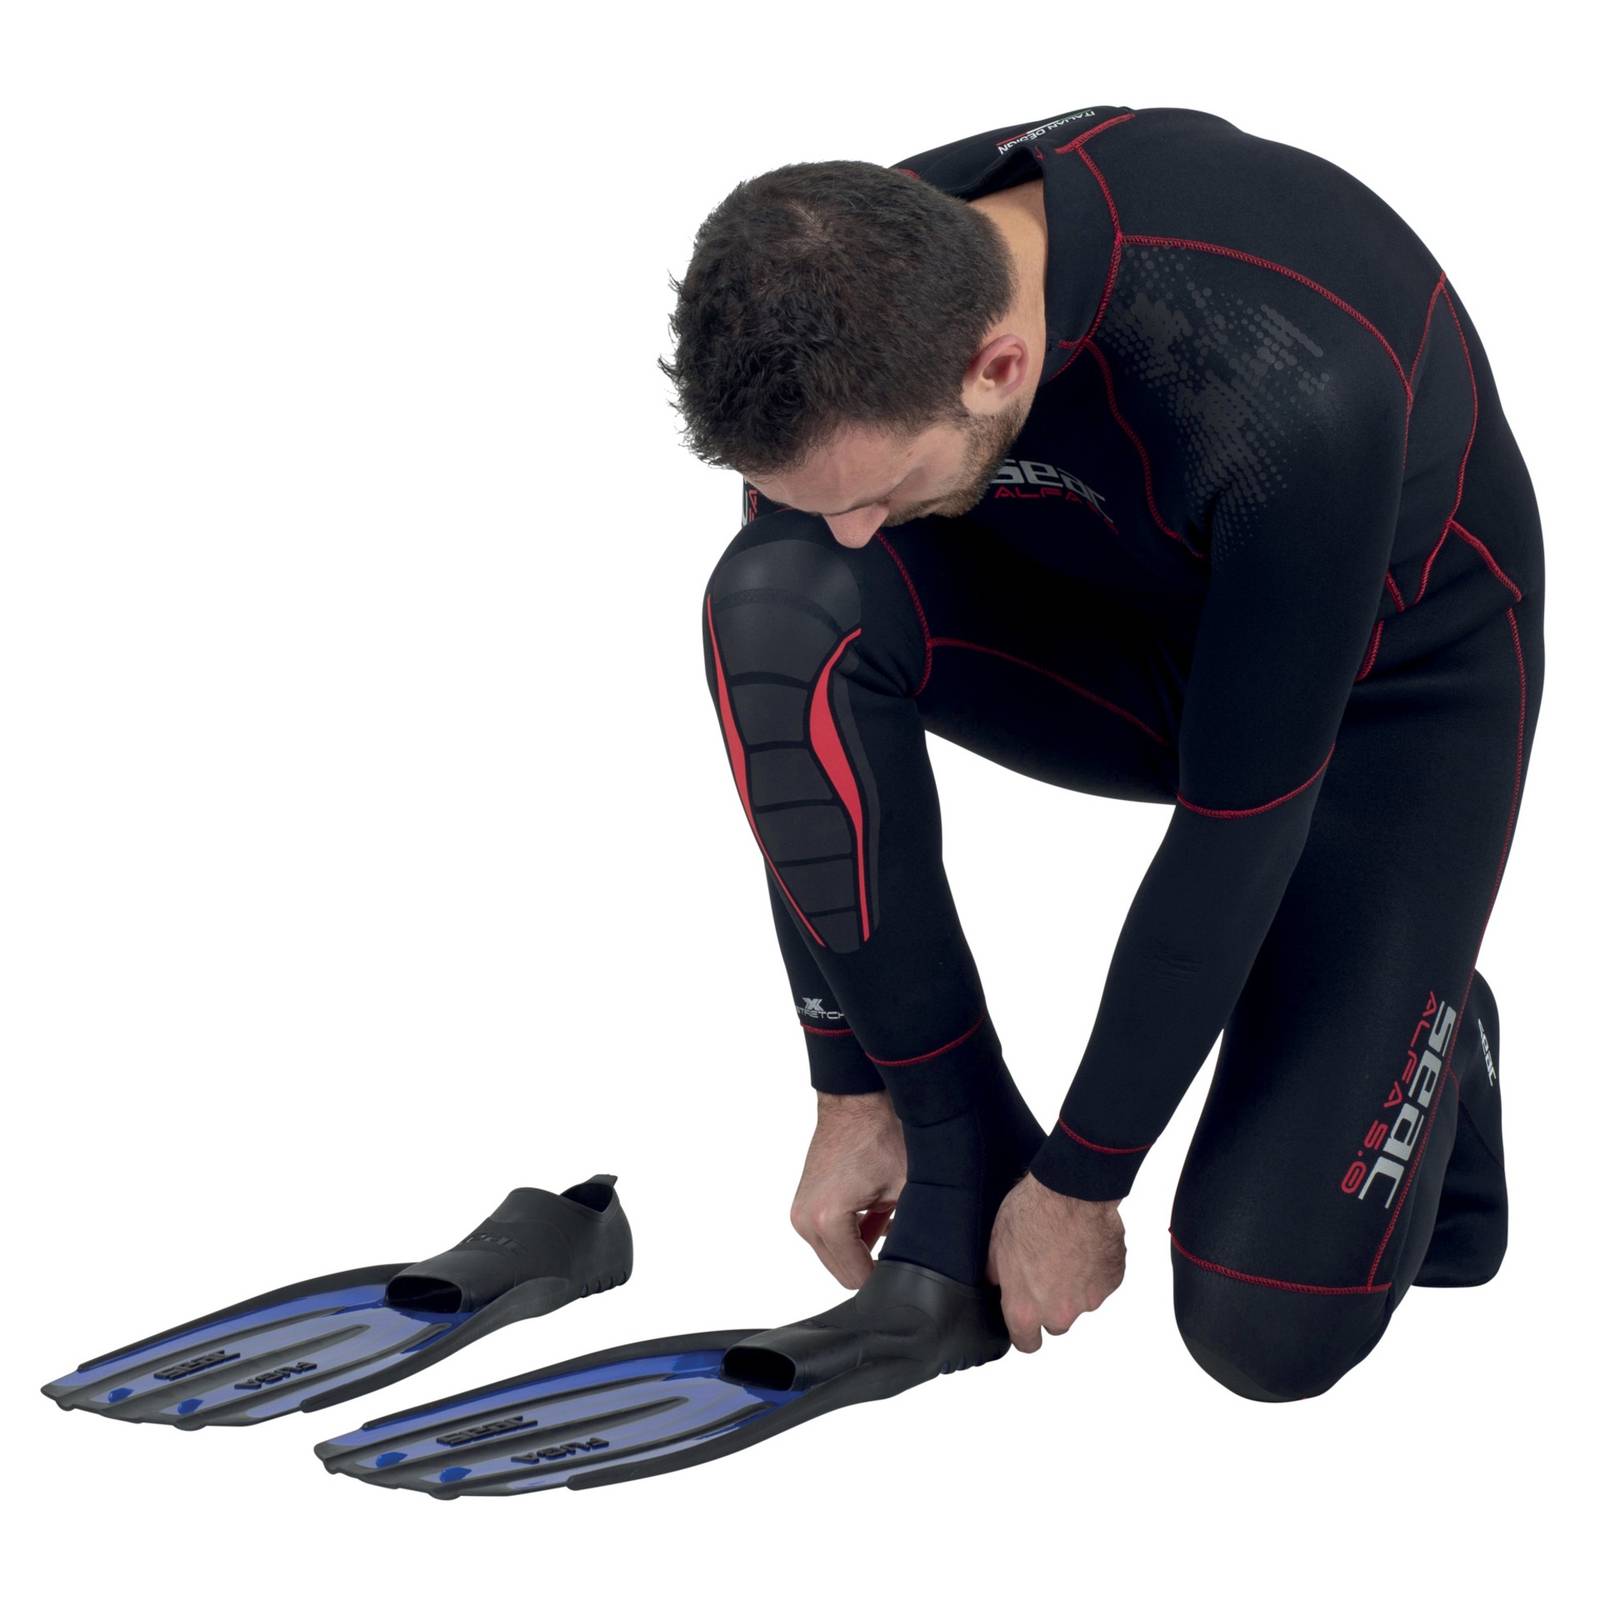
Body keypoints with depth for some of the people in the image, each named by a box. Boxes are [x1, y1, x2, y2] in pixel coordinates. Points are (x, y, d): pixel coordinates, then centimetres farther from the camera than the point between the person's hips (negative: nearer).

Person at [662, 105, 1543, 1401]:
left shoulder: (1287, 394, -41)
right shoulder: (849, 301, -25)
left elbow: (1240, 823, -29)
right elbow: (805, 714, -13)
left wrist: (1078, 1186, -19)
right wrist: (853, 1093, -9)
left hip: (1385, 690, -4)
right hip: (1123, 629, 5)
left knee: (1268, 1328, -16)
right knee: (778, 611, -28)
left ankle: (1425, 1036, 17)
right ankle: (961, 1150, -12)